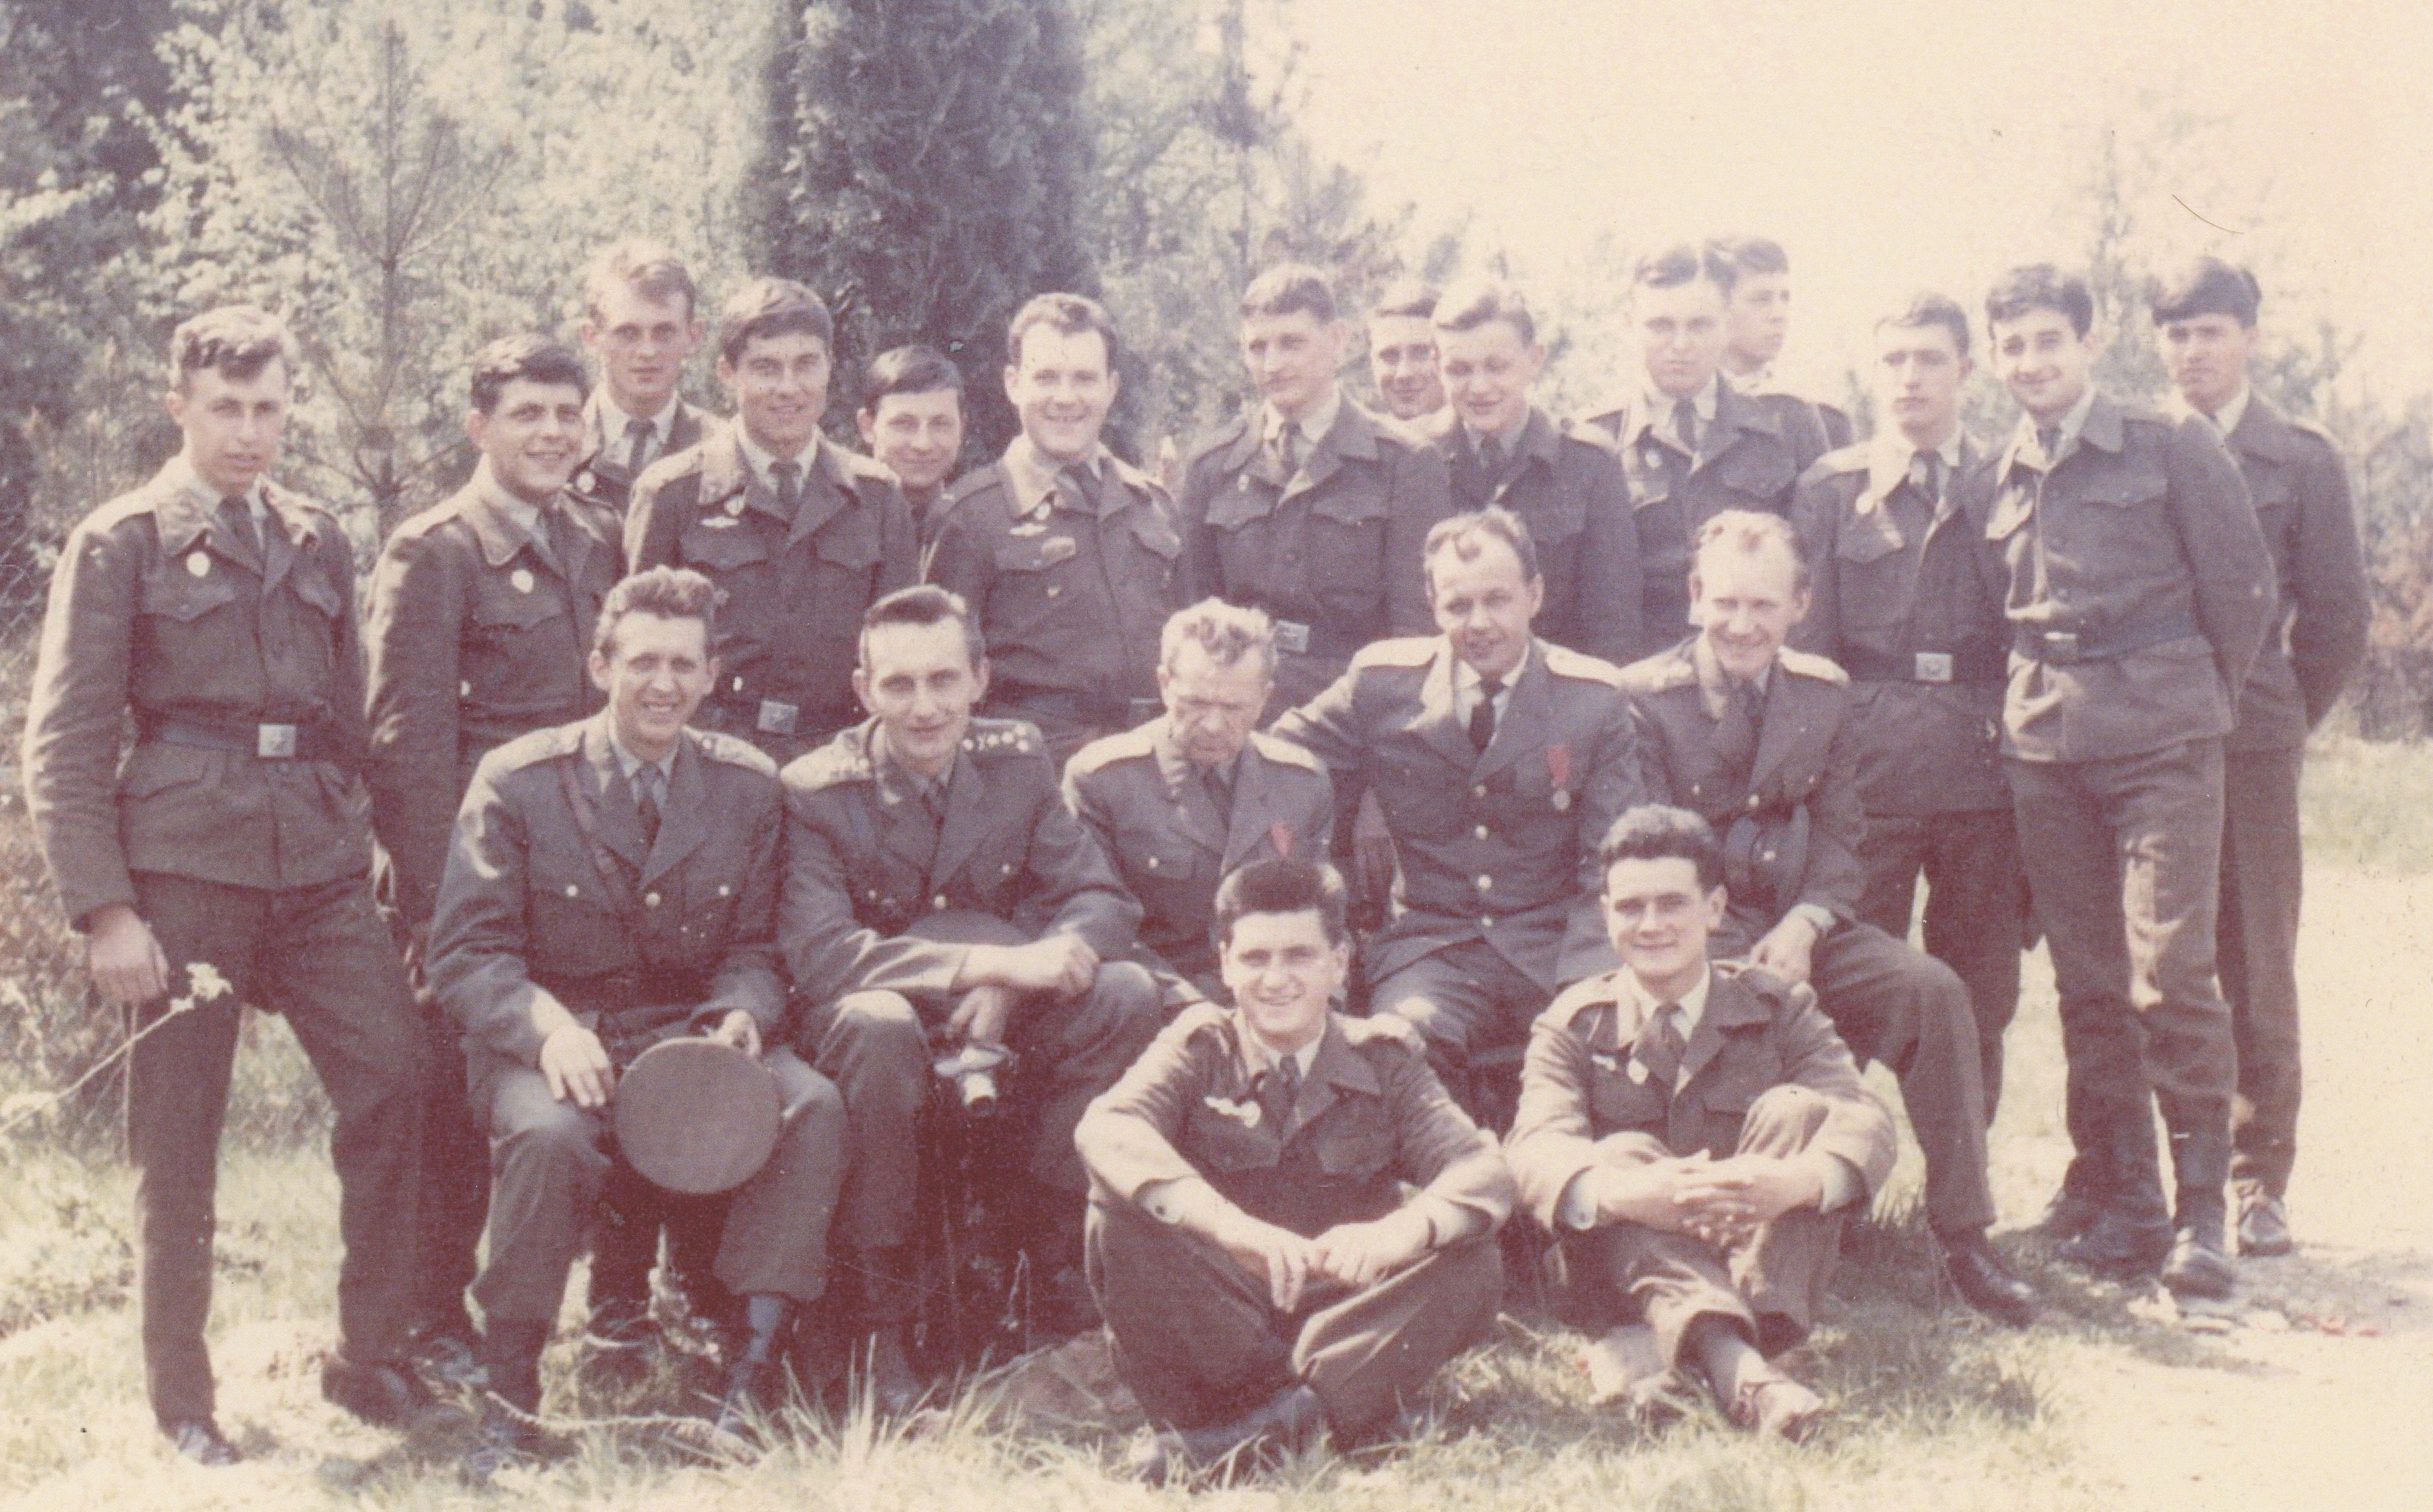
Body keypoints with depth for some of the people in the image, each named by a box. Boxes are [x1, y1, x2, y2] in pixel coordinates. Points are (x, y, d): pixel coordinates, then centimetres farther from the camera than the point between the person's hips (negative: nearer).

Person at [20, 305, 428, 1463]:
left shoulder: (317, 542, 17)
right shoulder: (121, 543, 3)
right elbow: (63, 744, -2)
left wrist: (357, 840, 14)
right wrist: (102, 911, -9)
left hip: (319, 860, 4)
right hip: (184, 860, -4)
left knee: (394, 1083, -9)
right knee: (177, 1140, 2)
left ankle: (371, 1357, 6)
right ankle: (181, 1403, 15)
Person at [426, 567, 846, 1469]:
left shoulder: (748, 787, 8)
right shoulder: (515, 782, -1)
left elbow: (757, 946, 9)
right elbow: (465, 954, -5)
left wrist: (742, 1015, -16)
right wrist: (546, 1026, -25)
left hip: (691, 1032, 3)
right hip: (549, 1039, -3)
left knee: (815, 1108, -26)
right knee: (551, 1136, -36)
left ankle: (749, 1383, -22)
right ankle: (511, 1400, -16)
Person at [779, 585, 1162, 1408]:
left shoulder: (1019, 761, 0)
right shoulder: (815, 791, -13)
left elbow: (1104, 902, -5)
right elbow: (818, 953, -27)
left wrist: (1012, 985, -26)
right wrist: (993, 962, -37)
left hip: (996, 1027, 4)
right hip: (873, 1014, -4)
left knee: (1127, 995, -23)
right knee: (877, 1024, -39)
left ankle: (1058, 1260, -8)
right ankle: (879, 1321, -24)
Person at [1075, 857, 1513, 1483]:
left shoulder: (1384, 1058, 5)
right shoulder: (1201, 1046, 1)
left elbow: (1483, 1171, -11)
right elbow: (1105, 1128, -22)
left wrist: (1400, 1232, -35)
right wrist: (1232, 1225, -40)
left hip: (1344, 1316, 1)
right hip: (1217, 1311, -1)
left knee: (1472, 1262, -24)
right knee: (1120, 1215, -26)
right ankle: (1309, 1413, -29)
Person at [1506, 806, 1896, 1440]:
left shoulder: (1778, 1008, 4)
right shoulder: (1573, 1024, 2)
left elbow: (1865, 1120, -13)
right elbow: (1538, 1145, -18)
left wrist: (1800, 1180, -38)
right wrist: (1625, 1192, -42)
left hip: (1767, 1263, 1)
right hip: (1626, 1265, -1)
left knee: (1796, 1109, -20)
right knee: (1622, 1153, -30)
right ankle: (1730, 1363, -55)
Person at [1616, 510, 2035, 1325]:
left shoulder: (1826, 694, 9)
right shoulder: (1645, 696, -3)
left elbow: (1839, 837, 6)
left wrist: (1803, 928, -14)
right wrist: (1725, 957, -21)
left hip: (1799, 930, 4)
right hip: (1693, 937, -4)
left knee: (1933, 988, -19)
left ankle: (1963, 1236, -9)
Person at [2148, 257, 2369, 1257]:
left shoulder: (2303, 460, 8)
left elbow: (2338, 614, 9)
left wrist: (2285, 721, 7)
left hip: (2251, 749, 0)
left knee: (2257, 968, 1)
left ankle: (2257, 1184, 9)